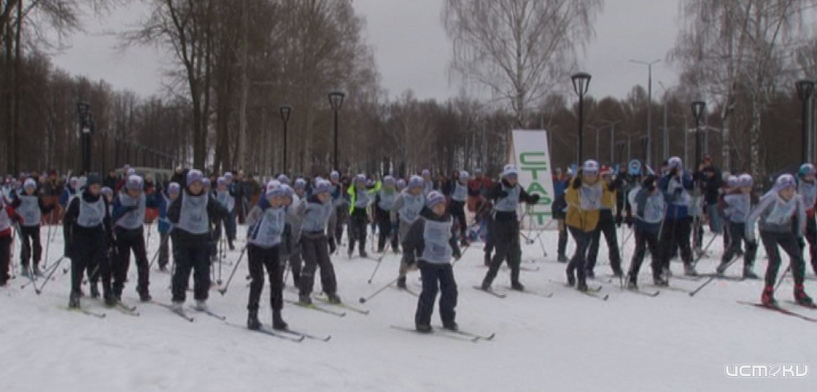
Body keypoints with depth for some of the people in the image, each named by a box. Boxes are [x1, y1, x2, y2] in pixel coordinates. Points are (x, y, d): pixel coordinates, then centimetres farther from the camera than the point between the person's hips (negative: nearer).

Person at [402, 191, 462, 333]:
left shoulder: (448, 221, 7)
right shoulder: (422, 222, -12)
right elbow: (409, 241, -9)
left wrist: (455, 252, 31)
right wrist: (410, 259, -14)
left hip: (444, 262, 6)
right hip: (427, 262, -6)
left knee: (450, 289, 3)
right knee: (430, 290, -14)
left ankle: (448, 319, 18)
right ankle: (422, 321, -4)